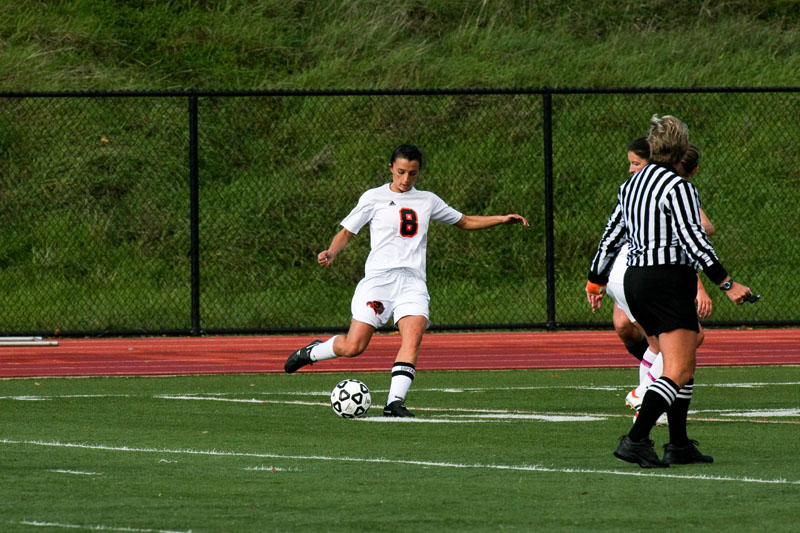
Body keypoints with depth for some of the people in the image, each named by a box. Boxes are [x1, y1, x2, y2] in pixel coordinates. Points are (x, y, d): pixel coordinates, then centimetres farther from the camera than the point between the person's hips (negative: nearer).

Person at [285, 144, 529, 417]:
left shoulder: (428, 201, 17)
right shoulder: (374, 198, 7)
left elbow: (464, 221, 29)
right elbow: (346, 232, 8)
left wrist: (501, 219, 19)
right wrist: (331, 253, -12)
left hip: (412, 282, 3)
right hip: (378, 279, -3)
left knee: (413, 334, -24)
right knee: (353, 347, -11)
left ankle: (395, 402, -29)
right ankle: (311, 352, 19)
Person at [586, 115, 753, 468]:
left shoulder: (632, 184, 13)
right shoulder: (678, 187, -11)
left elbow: (611, 235, 19)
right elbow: (694, 239, -18)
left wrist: (596, 281, 30)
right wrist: (727, 284, -18)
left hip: (635, 280, 9)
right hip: (669, 281, -9)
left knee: (684, 367, 17)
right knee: (678, 372, -11)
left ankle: (679, 445, 14)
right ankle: (636, 440, -25)